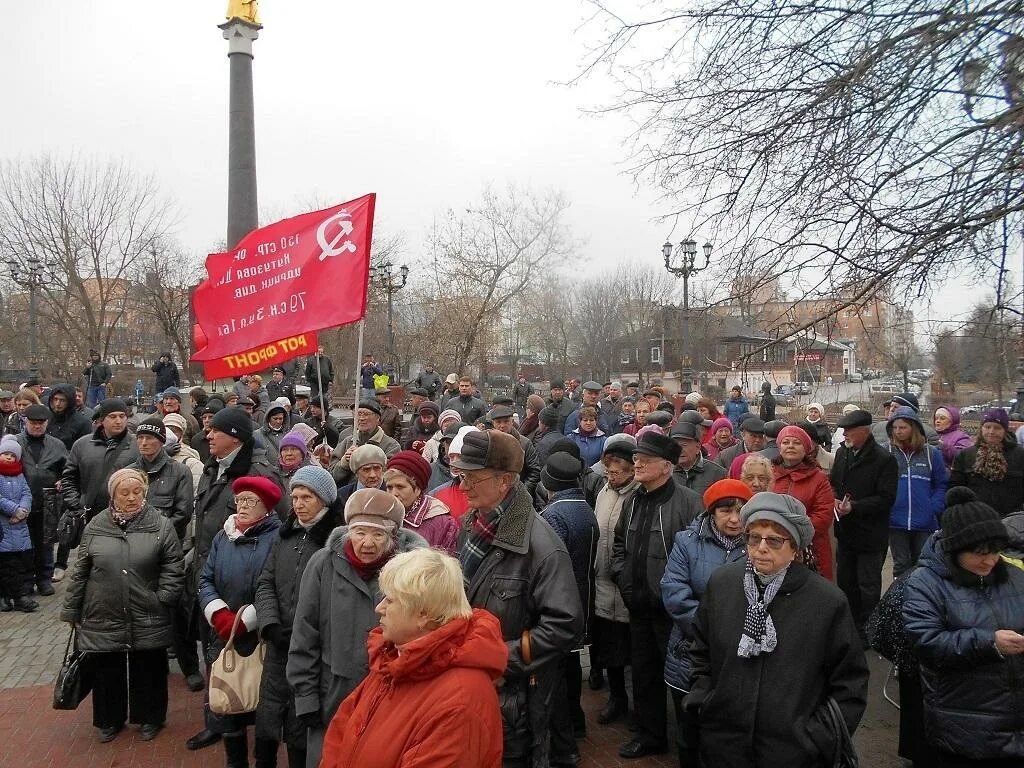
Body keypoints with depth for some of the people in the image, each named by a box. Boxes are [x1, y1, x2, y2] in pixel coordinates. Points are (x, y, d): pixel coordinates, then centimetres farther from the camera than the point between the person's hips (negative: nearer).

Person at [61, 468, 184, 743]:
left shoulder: (161, 526, -6)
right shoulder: (95, 527, 0)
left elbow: (173, 569, -3)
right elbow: (80, 573, 6)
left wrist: (162, 599, -11)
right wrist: (72, 611, 8)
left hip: (148, 622, -1)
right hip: (103, 619, 2)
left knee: (148, 672, 12)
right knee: (106, 672, 14)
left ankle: (149, 718, 33)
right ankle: (110, 720, 36)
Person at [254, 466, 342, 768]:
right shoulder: (285, 534, 10)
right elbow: (265, 583, 9)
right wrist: (270, 624, -6)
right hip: (278, 646, 6)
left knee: (300, 731, 8)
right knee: (266, 722, 17)